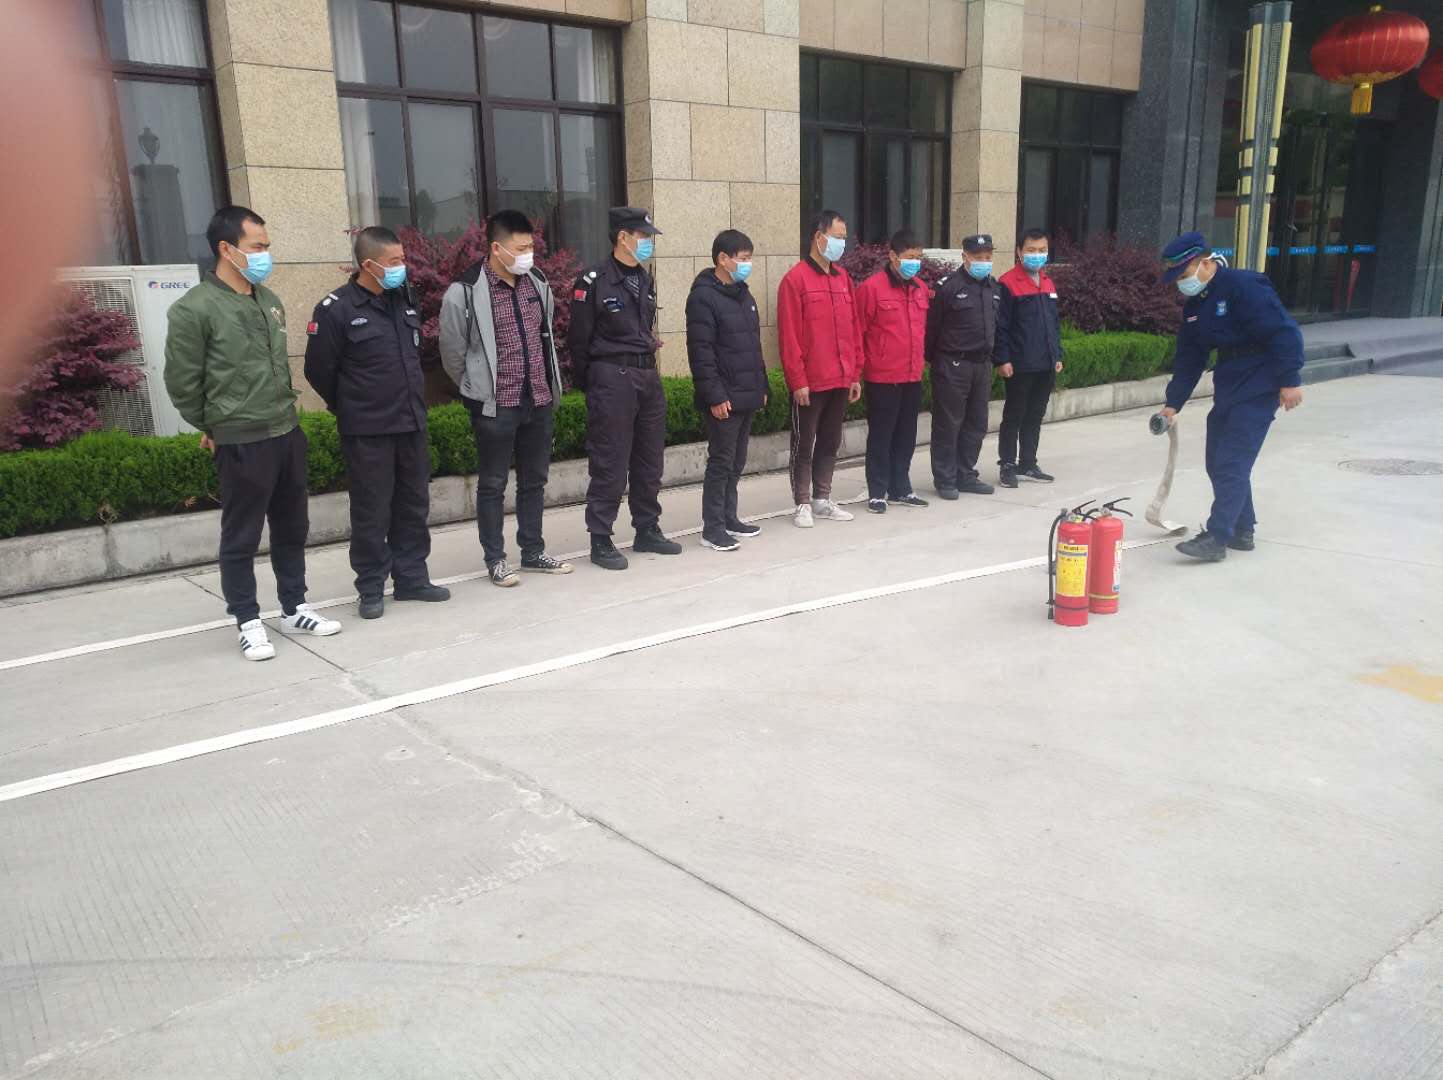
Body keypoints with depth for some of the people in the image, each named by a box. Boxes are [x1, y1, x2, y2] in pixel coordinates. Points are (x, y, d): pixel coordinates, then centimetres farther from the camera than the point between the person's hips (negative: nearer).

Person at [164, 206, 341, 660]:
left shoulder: (269, 300, 9)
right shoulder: (194, 309, -13)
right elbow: (182, 382, -8)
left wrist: (286, 411, 16)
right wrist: (213, 427, 2)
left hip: (287, 433, 7)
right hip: (241, 443, -7)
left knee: (292, 528, 15)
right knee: (241, 538, 4)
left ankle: (294, 609, 29)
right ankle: (249, 622, 17)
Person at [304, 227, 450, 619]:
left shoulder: (405, 300, 8)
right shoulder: (336, 309, -12)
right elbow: (319, 370, -7)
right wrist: (351, 410, 4)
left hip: (412, 424, 6)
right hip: (367, 433, -6)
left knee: (413, 505, 13)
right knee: (372, 512, 2)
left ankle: (412, 578, 25)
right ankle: (372, 589, 14)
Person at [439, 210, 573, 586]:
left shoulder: (537, 283, 6)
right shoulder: (465, 292, -12)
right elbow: (452, 352, -3)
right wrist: (479, 390, 7)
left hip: (540, 400, 6)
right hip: (495, 405, -6)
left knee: (535, 480, 14)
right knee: (493, 484, 5)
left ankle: (533, 551, 27)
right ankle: (495, 559, 16)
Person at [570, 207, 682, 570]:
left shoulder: (645, 281, 13)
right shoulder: (593, 281, -9)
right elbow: (580, 339, -7)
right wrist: (587, 384, -4)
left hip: (648, 376, 8)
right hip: (611, 377, -7)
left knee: (650, 460, 13)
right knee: (610, 464, -4)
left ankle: (647, 530, 25)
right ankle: (600, 541, 5)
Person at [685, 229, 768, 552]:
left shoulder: (743, 294, 15)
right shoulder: (703, 297, -12)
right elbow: (701, 353, -18)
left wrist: (761, 386, 18)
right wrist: (715, 396, -21)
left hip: (747, 397, 8)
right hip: (723, 400, -8)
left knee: (737, 462, 15)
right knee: (721, 462, -4)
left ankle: (729, 518, 25)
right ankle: (712, 529, 3)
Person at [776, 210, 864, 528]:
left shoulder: (843, 278, 12)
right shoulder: (795, 279, -8)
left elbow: (854, 329, 14)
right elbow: (789, 336, -12)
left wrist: (855, 374, 10)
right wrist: (798, 380, -15)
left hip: (840, 381, 6)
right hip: (810, 382, -6)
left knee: (830, 443, 13)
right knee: (804, 445, 4)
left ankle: (822, 500, 24)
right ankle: (803, 504, 12)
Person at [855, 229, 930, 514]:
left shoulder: (921, 289, 9)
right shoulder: (871, 287, -11)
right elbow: (858, 332, -9)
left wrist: (920, 361, 17)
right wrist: (862, 368, -7)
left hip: (912, 377, 6)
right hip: (882, 378, -6)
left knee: (906, 436, 13)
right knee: (880, 437, 3)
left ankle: (900, 489, 25)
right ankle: (877, 493, 12)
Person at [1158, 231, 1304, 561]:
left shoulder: (1243, 287, -17)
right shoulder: (1195, 305, 10)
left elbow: (1284, 332, -20)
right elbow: (1189, 359, 12)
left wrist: (1290, 380, -21)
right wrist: (1173, 403, 8)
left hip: (1259, 388, -9)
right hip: (1228, 386, 9)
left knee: (1232, 463, -12)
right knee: (1217, 461, 11)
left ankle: (1216, 538, -10)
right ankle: (1241, 530, 23)